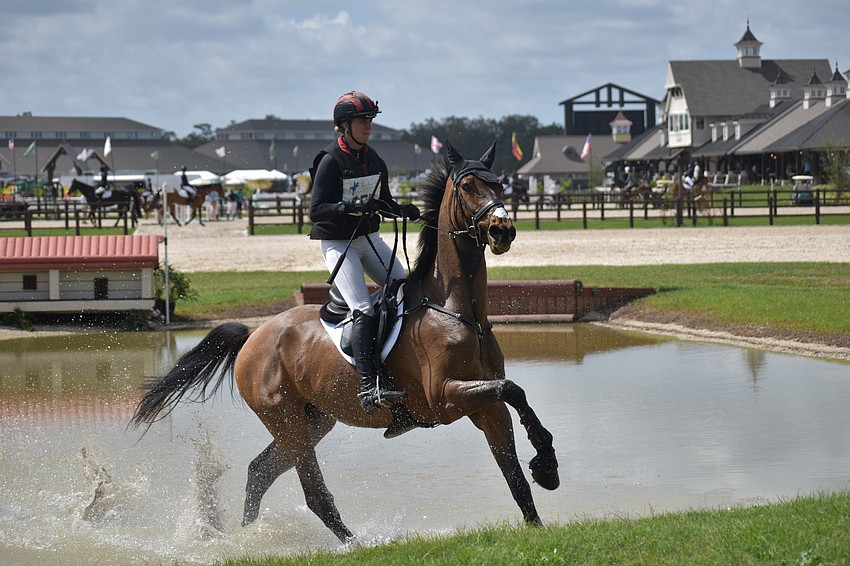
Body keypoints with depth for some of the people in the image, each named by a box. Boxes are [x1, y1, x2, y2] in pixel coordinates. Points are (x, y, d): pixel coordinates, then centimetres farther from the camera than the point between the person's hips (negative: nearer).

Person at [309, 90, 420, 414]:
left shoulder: (375, 161, 8)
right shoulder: (331, 162, -12)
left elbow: (384, 203, 17)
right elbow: (316, 211, -15)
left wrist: (404, 211, -5)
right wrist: (351, 207, -30)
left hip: (370, 238, 7)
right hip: (338, 244, -7)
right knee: (363, 310, -20)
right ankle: (368, 387, -26)